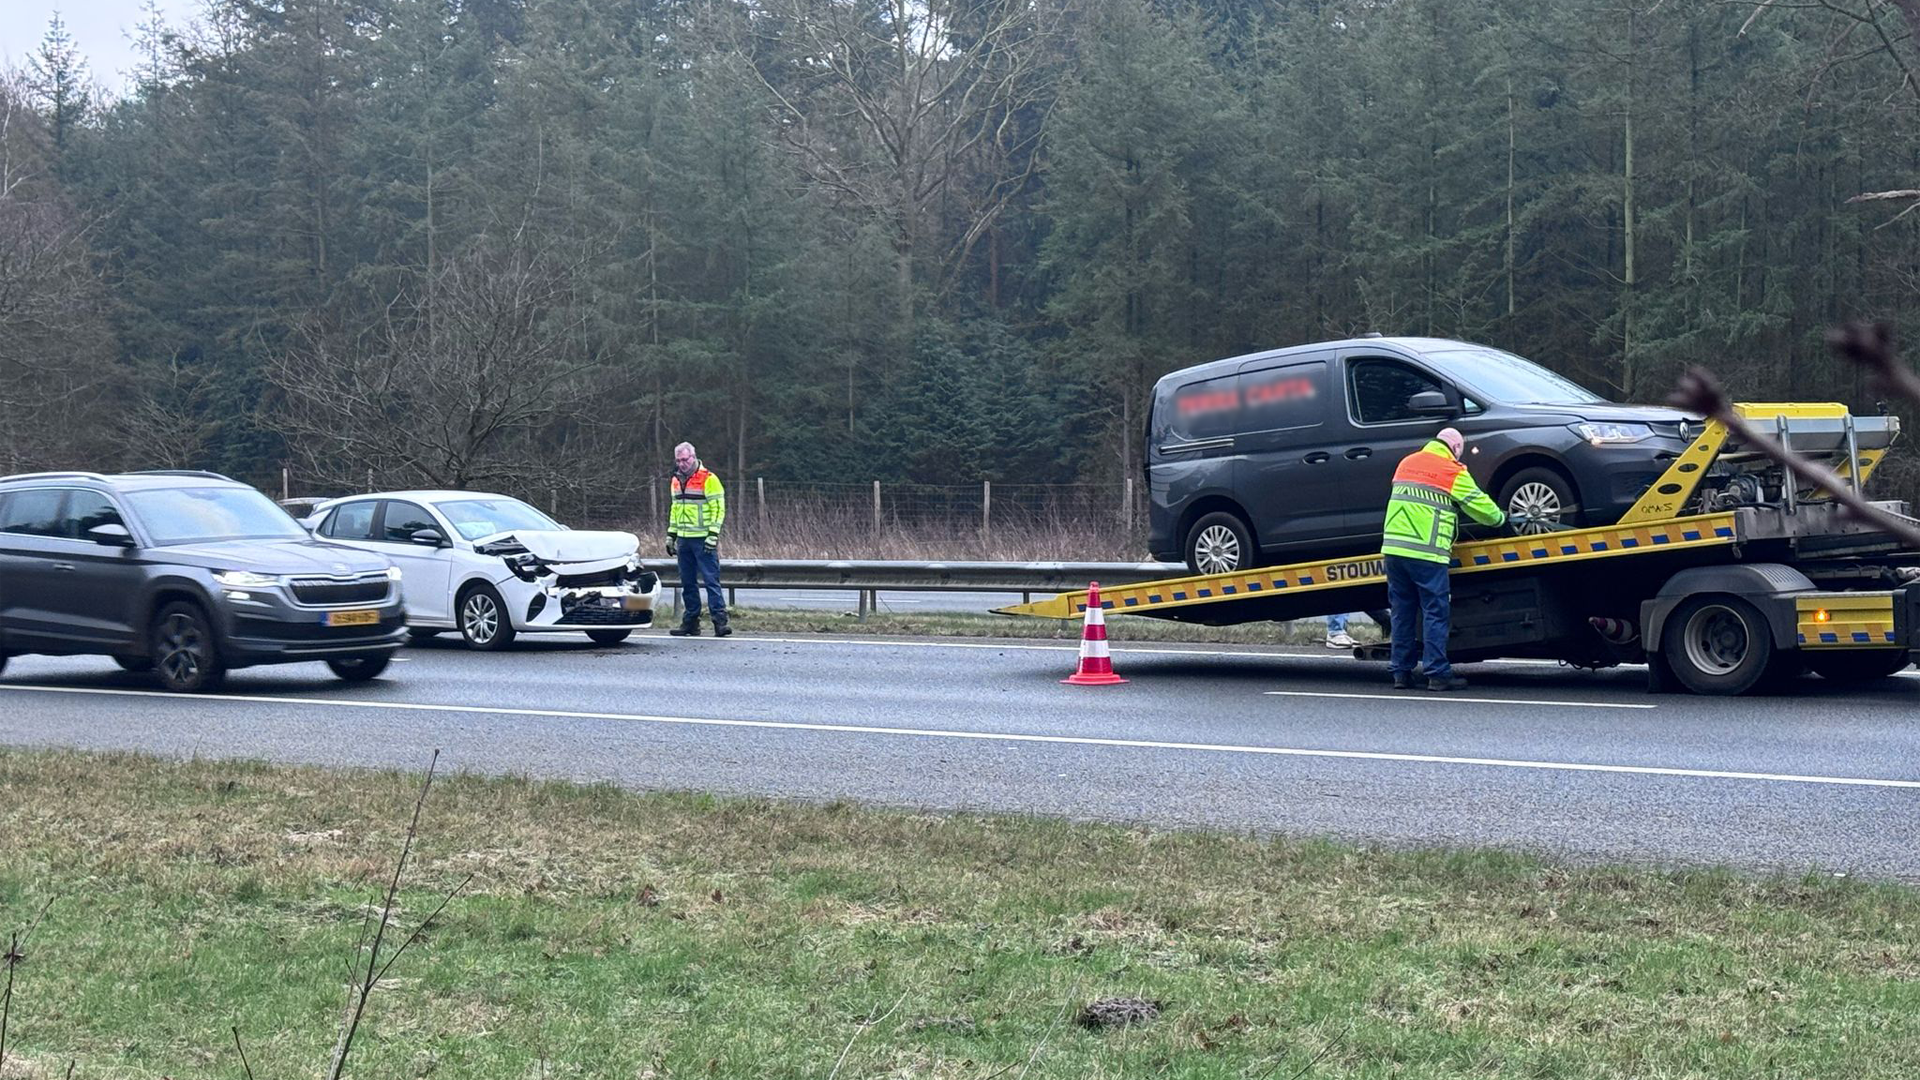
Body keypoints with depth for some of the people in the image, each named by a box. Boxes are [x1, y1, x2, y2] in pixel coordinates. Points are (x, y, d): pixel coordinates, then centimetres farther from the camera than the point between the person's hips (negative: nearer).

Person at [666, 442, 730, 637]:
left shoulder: (708, 480, -7)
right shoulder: (676, 480, 15)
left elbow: (718, 508, -10)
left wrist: (713, 534, -17)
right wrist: (671, 535, 19)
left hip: (703, 540, -7)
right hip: (684, 540, 7)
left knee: (711, 580, -10)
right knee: (688, 583, 9)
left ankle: (720, 620, -13)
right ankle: (690, 622, 15)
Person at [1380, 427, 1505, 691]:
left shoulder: (1406, 463, 18)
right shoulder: (1452, 471, 0)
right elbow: (1481, 506, 7)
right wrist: (1501, 518, 27)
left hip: (1393, 548, 6)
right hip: (1426, 553, -6)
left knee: (1402, 613, 10)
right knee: (1436, 613, -1)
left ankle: (1401, 672, 11)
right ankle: (1437, 673, -4)